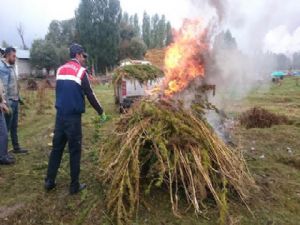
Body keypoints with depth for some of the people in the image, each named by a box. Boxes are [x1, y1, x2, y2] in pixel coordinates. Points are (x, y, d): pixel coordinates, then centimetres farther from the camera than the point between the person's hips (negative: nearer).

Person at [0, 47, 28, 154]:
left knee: (14, 126, 16)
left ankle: (16, 147, 28)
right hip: (9, 102, -9)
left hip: (15, 101, 9)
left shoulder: (10, 67, 14)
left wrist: (17, 98, 13)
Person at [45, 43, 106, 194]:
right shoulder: (81, 71, -8)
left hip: (60, 114, 6)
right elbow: (90, 94, -9)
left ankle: (49, 181, 23)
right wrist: (101, 112, 0)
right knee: (75, 150, 2)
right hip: (73, 116, -6)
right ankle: (75, 186, 12)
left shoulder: (60, 70, 12)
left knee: (57, 148, 15)